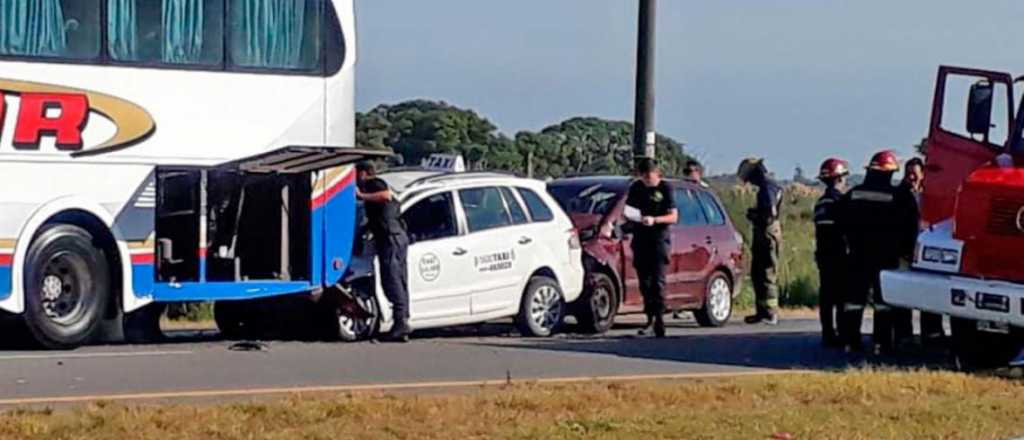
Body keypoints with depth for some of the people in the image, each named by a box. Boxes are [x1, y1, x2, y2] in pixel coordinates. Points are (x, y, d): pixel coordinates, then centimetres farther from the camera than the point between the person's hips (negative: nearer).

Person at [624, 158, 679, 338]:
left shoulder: (665, 188, -2)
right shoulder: (636, 187, 11)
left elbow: (673, 216, -5)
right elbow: (628, 209, 19)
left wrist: (654, 220, -20)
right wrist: (630, 215, -5)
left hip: (659, 238, -5)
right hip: (640, 240, 5)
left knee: (657, 280, -12)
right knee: (644, 281, 6)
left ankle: (659, 318, -15)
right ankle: (650, 319, 14)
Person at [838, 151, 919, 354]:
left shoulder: (852, 195, 3)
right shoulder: (899, 197, -8)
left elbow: (842, 223, 9)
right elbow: (911, 226, -6)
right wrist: (906, 250, 6)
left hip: (859, 254, 3)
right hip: (887, 256, -3)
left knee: (855, 297, 8)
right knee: (883, 299, 0)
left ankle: (850, 340, 6)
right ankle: (882, 342, -4)